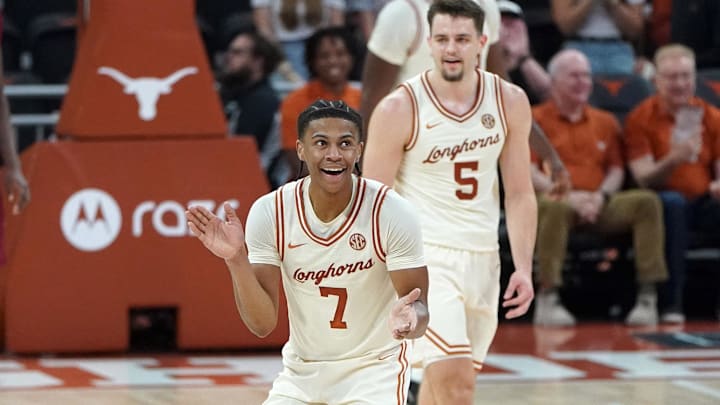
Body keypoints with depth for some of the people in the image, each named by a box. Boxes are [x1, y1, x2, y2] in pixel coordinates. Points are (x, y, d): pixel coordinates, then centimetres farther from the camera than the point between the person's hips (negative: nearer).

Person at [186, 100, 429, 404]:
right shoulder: (270, 212, -12)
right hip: (302, 370, 3)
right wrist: (237, 261, -27)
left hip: (374, 367, -3)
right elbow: (263, 324, -11)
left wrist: (408, 319, -39)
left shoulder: (392, 213, -18)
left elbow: (420, 310, -14)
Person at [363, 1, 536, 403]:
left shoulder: (510, 102, 1)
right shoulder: (399, 109, -11)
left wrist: (524, 268, 1)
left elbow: (520, 193, 9)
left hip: (482, 259, 5)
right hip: (425, 257, -5)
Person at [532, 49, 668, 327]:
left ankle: (648, 295, -25)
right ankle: (547, 299, -38)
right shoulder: (536, 120, 8)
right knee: (555, 207, -41)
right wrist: (568, 195, -16)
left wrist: (601, 196, -7)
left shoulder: (605, 122, 22)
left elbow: (617, 169, 16)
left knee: (647, 201, -22)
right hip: (555, 199, -4)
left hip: (599, 206, 4)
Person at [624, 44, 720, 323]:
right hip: (664, 204, -3)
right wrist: (673, 159, -28)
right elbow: (643, 177, -8)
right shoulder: (641, 119, 1)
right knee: (672, 201, -38)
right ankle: (671, 303, -38)